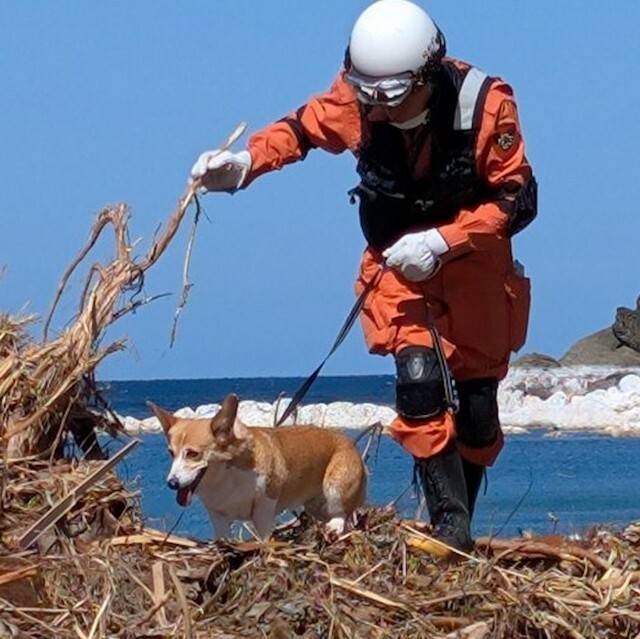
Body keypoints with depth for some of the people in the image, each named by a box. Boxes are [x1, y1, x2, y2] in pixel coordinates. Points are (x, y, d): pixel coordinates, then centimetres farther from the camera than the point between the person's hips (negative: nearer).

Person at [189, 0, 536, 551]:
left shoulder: (486, 106, -25)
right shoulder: (356, 97, -19)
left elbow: (518, 200, -20)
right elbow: (302, 128, -1)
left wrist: (441, 242, -31)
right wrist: (244, 162, -20)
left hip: (473, 262, 0)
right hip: (396, 260, 1)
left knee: (476, 404, 2)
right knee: (419, 377, -21)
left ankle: (461, 522, 22)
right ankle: (451, 528, -18)